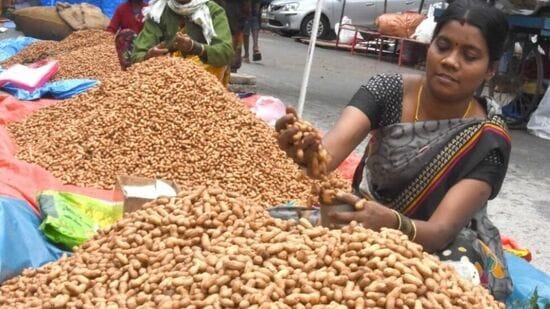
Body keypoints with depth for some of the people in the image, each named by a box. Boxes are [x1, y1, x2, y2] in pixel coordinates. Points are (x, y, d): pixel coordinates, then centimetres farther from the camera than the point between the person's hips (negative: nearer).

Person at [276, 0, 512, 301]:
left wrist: (390, 222, -52)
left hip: (444, 246, -2)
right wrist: (311, 154, -57)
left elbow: (440, 230, -29)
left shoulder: (488, 141, -19)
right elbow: (334, 145, -32)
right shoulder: (387, 90, -14)